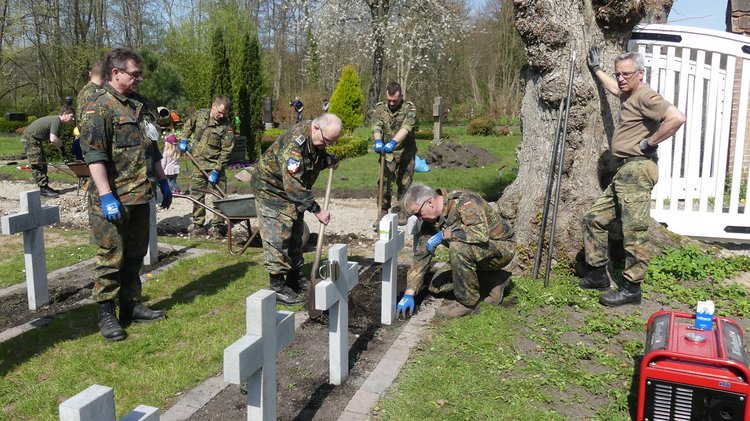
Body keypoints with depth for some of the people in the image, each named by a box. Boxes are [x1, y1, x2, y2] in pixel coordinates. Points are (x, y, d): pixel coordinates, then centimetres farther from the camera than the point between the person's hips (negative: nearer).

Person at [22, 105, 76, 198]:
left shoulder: (56, 120, 12)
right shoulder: (56, 121, -19)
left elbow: (57, 139, 15)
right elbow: (53, 139, -29)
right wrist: (61, 145, -9)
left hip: (36, 140, 11)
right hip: (30, 139, -11)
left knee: (42, 164, 13)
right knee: (37, 165, -8)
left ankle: (45, 187, 17)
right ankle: (43, 188, -7)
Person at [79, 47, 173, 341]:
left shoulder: (140, 104, 16)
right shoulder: (99, 105, -10)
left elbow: (152, 149, 24)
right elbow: (94, 154, -18)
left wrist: (163, 182, 22)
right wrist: (106, 196, -23)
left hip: (141, 196, 8)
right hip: (114, 199, -8)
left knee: (135, 255, 15)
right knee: (111, 257, 0)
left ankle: (131, 306, 27)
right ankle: (106, 315, 11)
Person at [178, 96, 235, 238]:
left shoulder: (226, 126, -13)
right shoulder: (200, 115, -1)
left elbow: (226, 151, -14)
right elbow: (188, 125, 22)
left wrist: (216, 171, -18)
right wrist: (184, 140, 7)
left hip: (216, 165, -3)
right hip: (199, 164, 4)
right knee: (197, 194, 8)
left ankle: (218, 226, 8)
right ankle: (198, 225, 18)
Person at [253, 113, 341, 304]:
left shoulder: (316, 140, -6)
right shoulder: (293, 145, -34)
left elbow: (315, 159, 14)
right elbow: (295, 187, -35)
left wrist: (327, 160, -11)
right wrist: (317, 210, -30)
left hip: (293, 189, 9)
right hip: (271, 189, -9)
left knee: (295, 235, 14)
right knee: (277, 237, -10)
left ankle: (295, 278, 26)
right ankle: (278, 286, -2)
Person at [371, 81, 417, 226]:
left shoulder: (409, 108, -9)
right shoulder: (380, 108, 0)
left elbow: (406, 128, -26)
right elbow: (376, 126, -15)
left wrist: (393, 142, -42)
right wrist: (378, 141, -36)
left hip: (405, 153, -1)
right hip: (387, 153, 1)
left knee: (404, 184, 8)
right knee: (384, 183, -6)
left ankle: (402, 212, 23)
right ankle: (382, 214, 0)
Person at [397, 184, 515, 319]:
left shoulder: (464, 201, -26)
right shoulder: (430, 221, -3)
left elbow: (481, 233, -40)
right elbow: (421, 255, -2)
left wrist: (443, 235, -33)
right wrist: (409, 294, -7)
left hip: (502, 248, -8)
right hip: (480, 252, 8)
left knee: (457, 248, -34)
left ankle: (468, 302, -15)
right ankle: (495, 279, 14)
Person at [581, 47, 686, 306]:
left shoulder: (646, 96, -11)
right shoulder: (629, 95, 19)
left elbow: (677, 118, -27)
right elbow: (614, 89, 45)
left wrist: (649, 142, -17)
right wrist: (596, 69, 52)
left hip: (637, 170, -11)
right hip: (624, 172, 11)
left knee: (634, 231, -7)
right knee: (594, 219, 13)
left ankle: (631, 288, -1)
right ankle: (598, 273, 21)